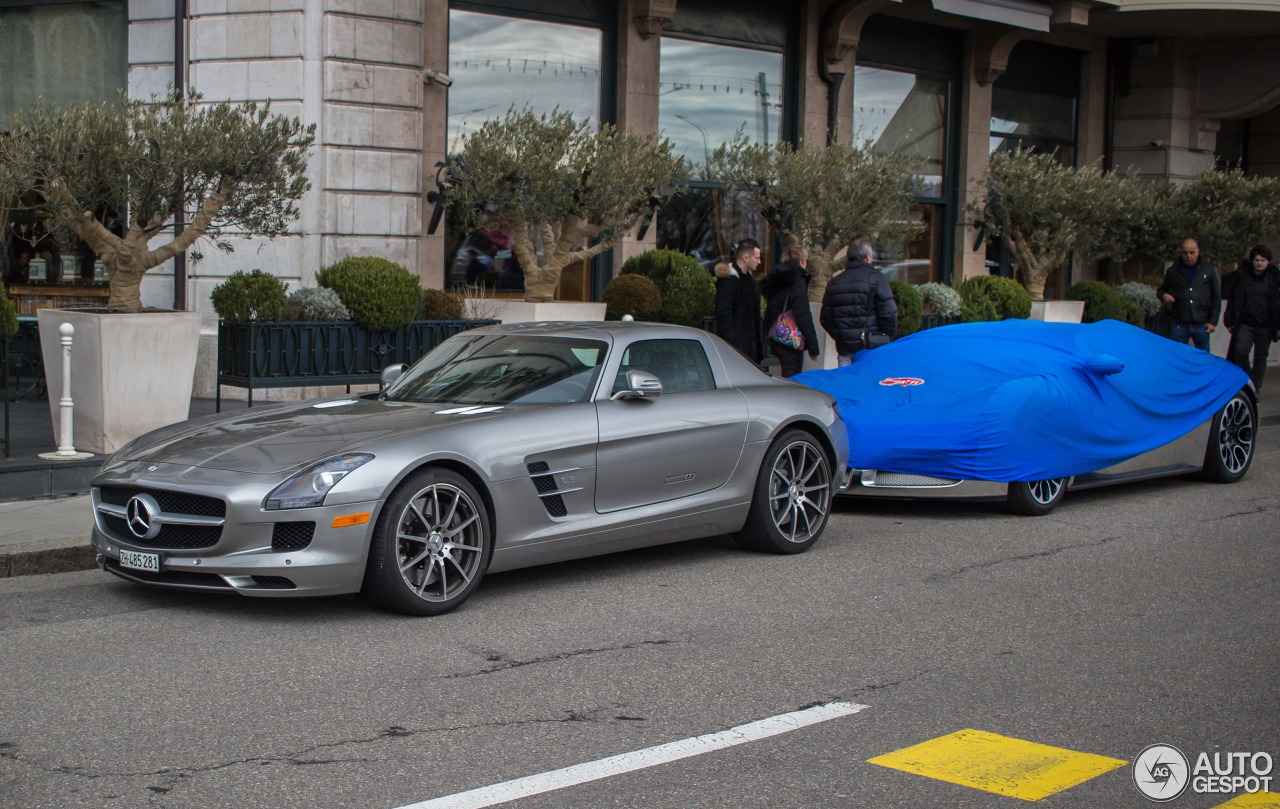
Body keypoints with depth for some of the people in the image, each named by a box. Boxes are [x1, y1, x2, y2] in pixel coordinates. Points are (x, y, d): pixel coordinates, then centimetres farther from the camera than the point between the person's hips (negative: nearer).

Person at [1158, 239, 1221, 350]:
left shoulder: (1210, 270, 6)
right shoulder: (1172, 271, 8)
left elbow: (1217, 298, 7)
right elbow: (1161, 290, 22)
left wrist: (1213, 322, 0)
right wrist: (1164, 295, -3)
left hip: (1201, 325, -1)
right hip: (1179, 324, 1)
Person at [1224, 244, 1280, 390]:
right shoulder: (1242, 275, 3)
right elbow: (1232, 299, 9)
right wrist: (1229, 321, 5)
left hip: (1265, 327, 0)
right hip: (1245, 324, 0)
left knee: (1260, 357, 4)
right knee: (1240, 351, -14)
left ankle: (1255, 388, 11)